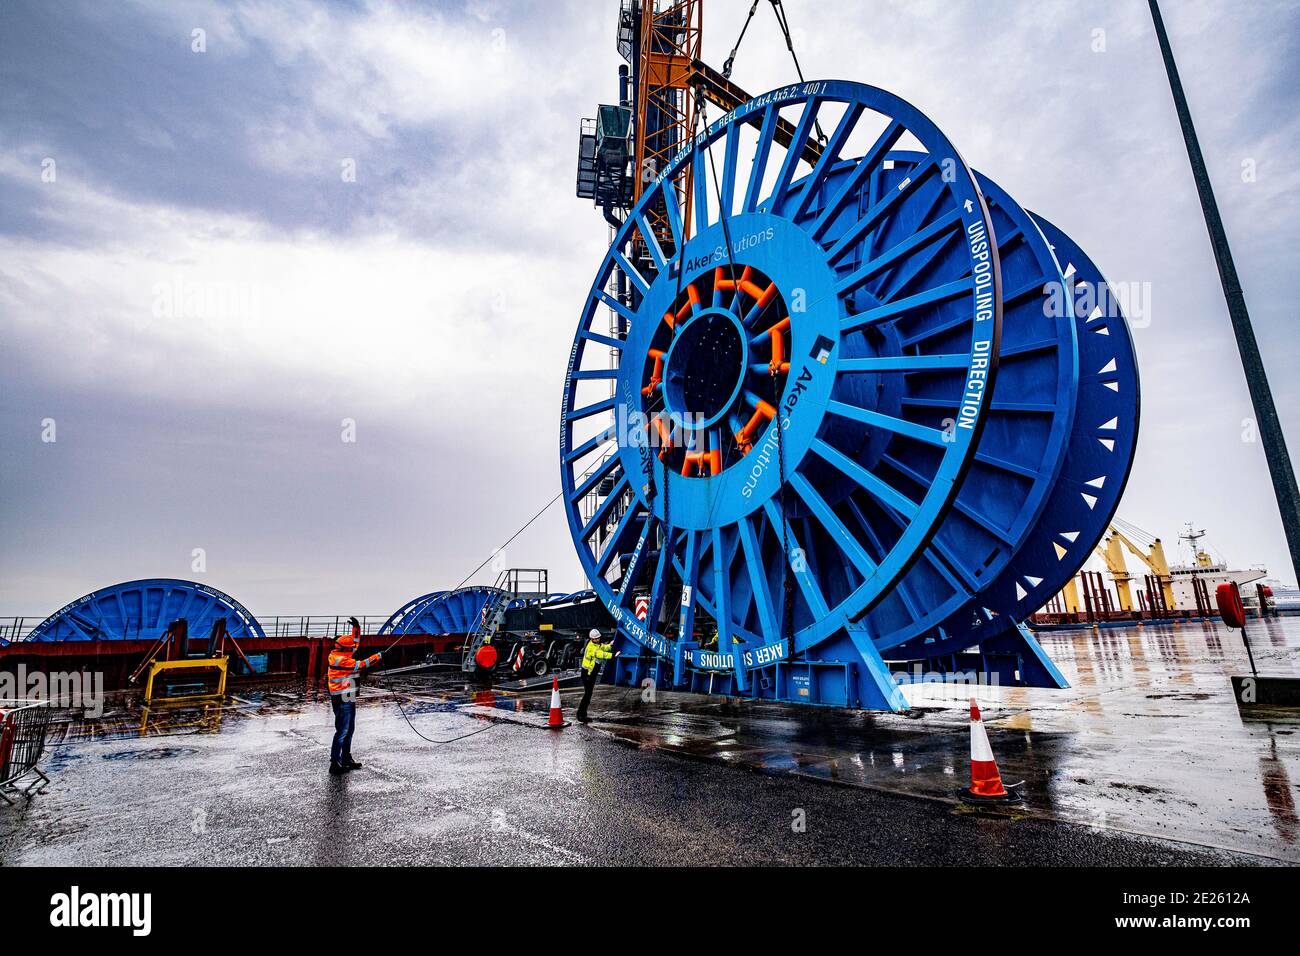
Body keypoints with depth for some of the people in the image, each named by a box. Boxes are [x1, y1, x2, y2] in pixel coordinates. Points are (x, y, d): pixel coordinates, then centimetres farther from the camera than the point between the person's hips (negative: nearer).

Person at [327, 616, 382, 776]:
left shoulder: (343, 654, 8)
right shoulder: (340, 660, -20)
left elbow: (355, 643, 21)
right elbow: (360, 665, -22)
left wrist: (356, 627, 13)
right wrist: (378, 656, -14)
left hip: (349, 699, 10)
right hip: (342, 700, -10)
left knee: (349, 730, 16)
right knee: (342, 731, -6)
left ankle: (346, 759, 26)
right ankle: (335, 764, 0)